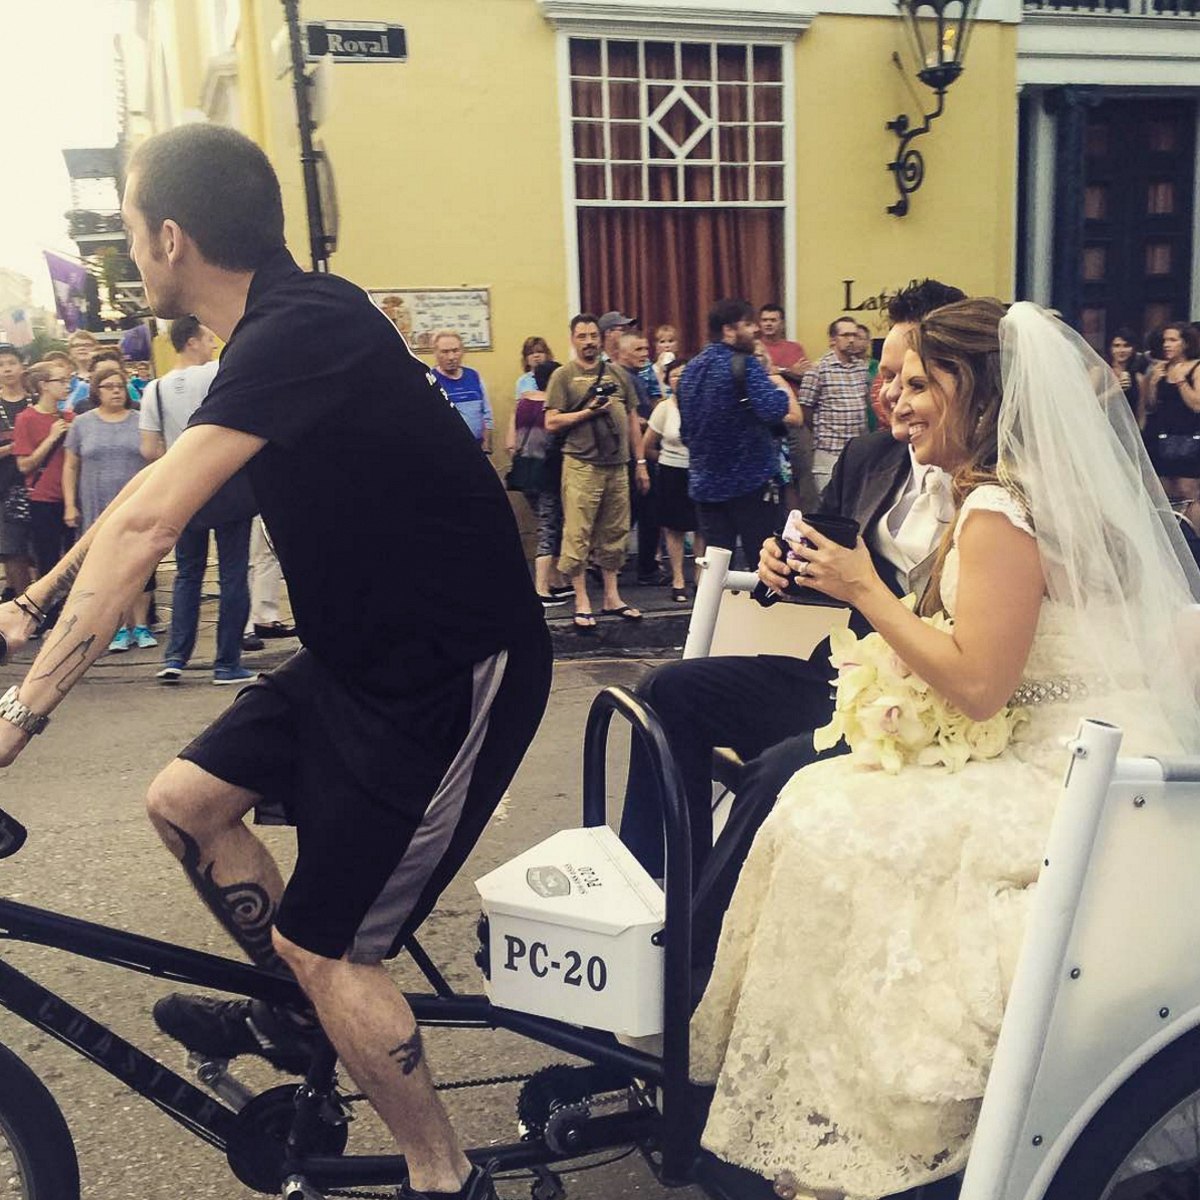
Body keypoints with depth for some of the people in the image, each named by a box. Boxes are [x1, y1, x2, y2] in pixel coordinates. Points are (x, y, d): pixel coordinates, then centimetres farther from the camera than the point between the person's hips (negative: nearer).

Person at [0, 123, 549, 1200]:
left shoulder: (299, 332, -23)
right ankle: (294, 1017, 33)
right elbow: (149, 497, 16)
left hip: (458, 675, -9)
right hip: (368, 655, 9)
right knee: (185, 801, 12)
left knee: (326, 945, -1)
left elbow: (145, 525, -29)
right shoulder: (285, 327, 8)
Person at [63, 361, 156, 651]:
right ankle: (120, 628, 10)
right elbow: (70, 467, 8)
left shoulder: (140, 422, 6)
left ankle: (140, 626, 12)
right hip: (98, 512, 0)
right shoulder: (82, 424, 6)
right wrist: (70, 505, 1)